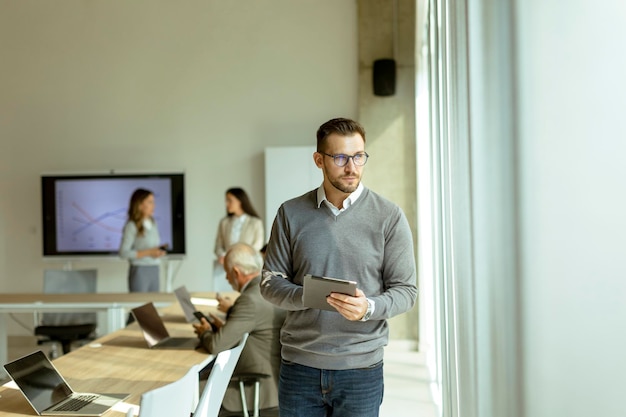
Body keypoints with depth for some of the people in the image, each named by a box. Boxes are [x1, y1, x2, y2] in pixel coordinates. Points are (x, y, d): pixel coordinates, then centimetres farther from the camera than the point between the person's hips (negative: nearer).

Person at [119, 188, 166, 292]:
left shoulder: (153, 224, 10)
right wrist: (148, 253, -18)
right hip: (140, 271, -6)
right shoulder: (131, 226, -11)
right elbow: (124, 252, -15)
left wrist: (159, 251, -1)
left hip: (154, 270, 7)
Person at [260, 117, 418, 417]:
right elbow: (270, 282, 3)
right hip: (299, 366, 1)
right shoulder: (291, 213, 2)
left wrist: (369, 307, -21)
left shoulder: (389, 217, -3)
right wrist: (306, 296, -16)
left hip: (361, 369, -1)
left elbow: (405, 290, -2)